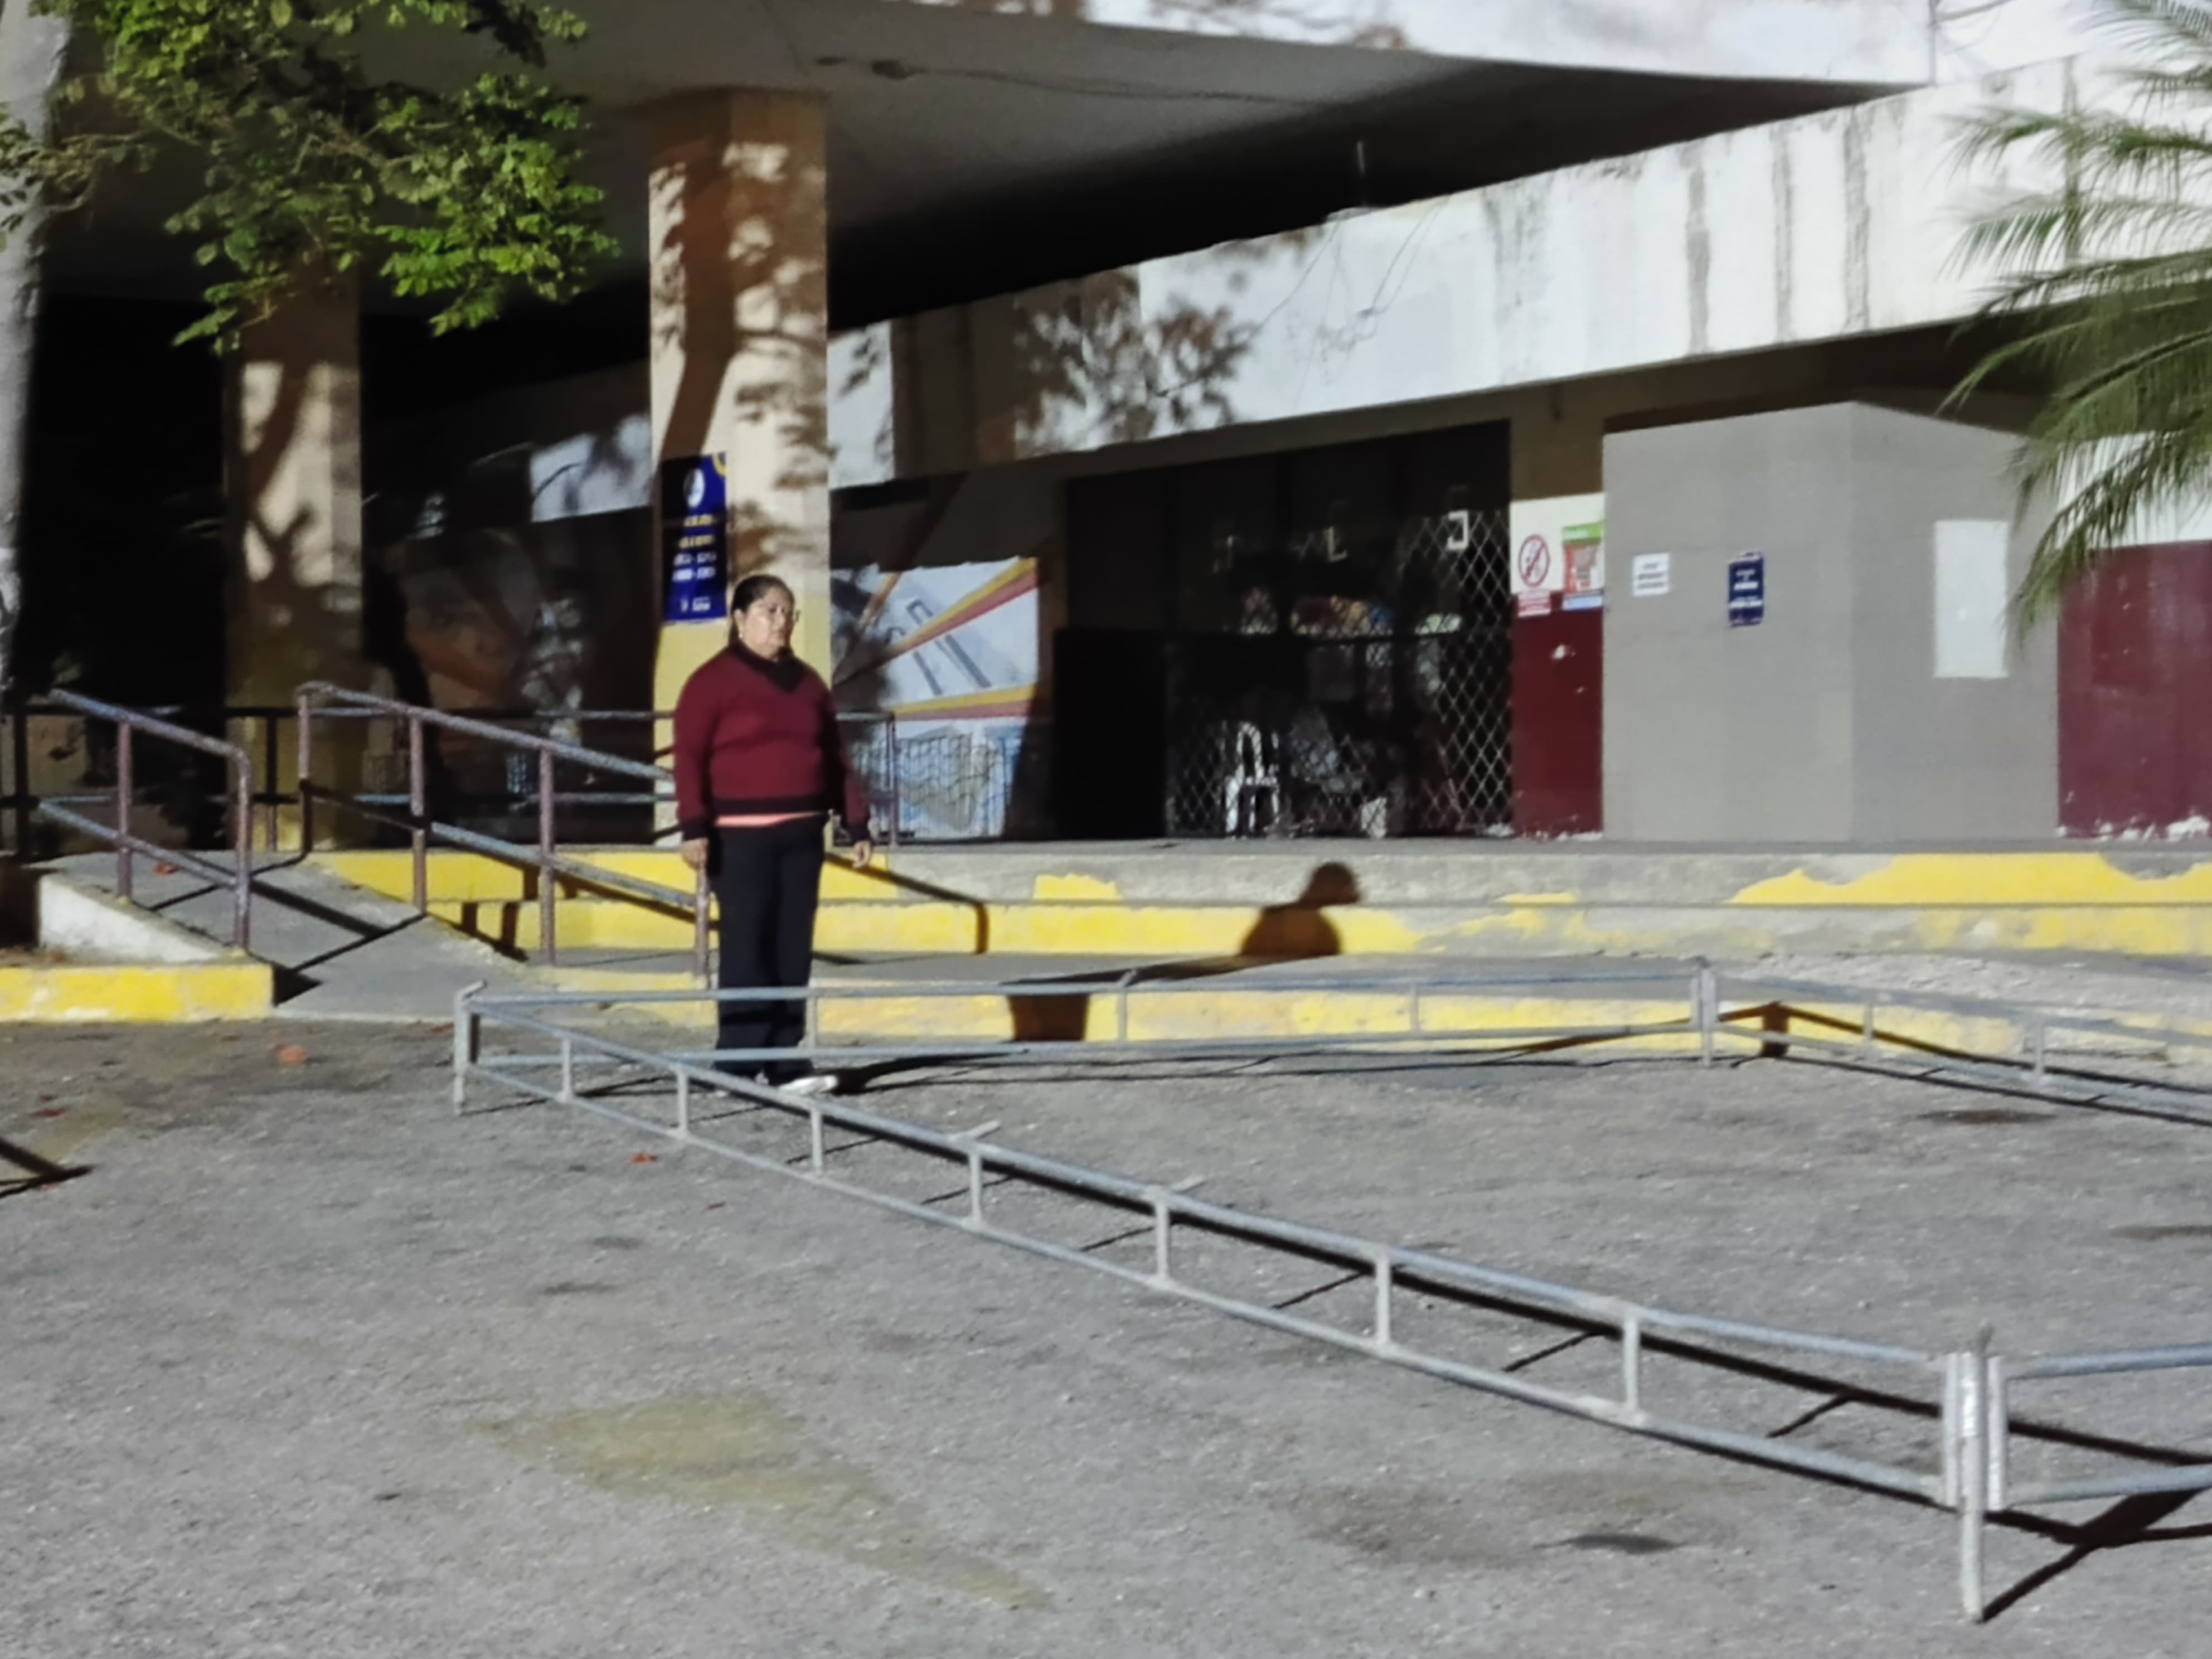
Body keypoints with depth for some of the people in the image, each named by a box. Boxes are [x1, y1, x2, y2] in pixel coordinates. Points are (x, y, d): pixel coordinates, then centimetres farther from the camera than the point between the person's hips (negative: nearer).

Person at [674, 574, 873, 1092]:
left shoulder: (808, 683, 16)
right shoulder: (713, 681, -3)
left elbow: (835, 759, 17)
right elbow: (690, 758, -9)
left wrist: (857, 824, 11)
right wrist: (694, 827, -19)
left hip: (802, 835, 6)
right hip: (741, 837, -6)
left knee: (794, 951, 6)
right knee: (748, 949, -5)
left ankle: (785, 1061, 11)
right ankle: (740, 1065, -2)